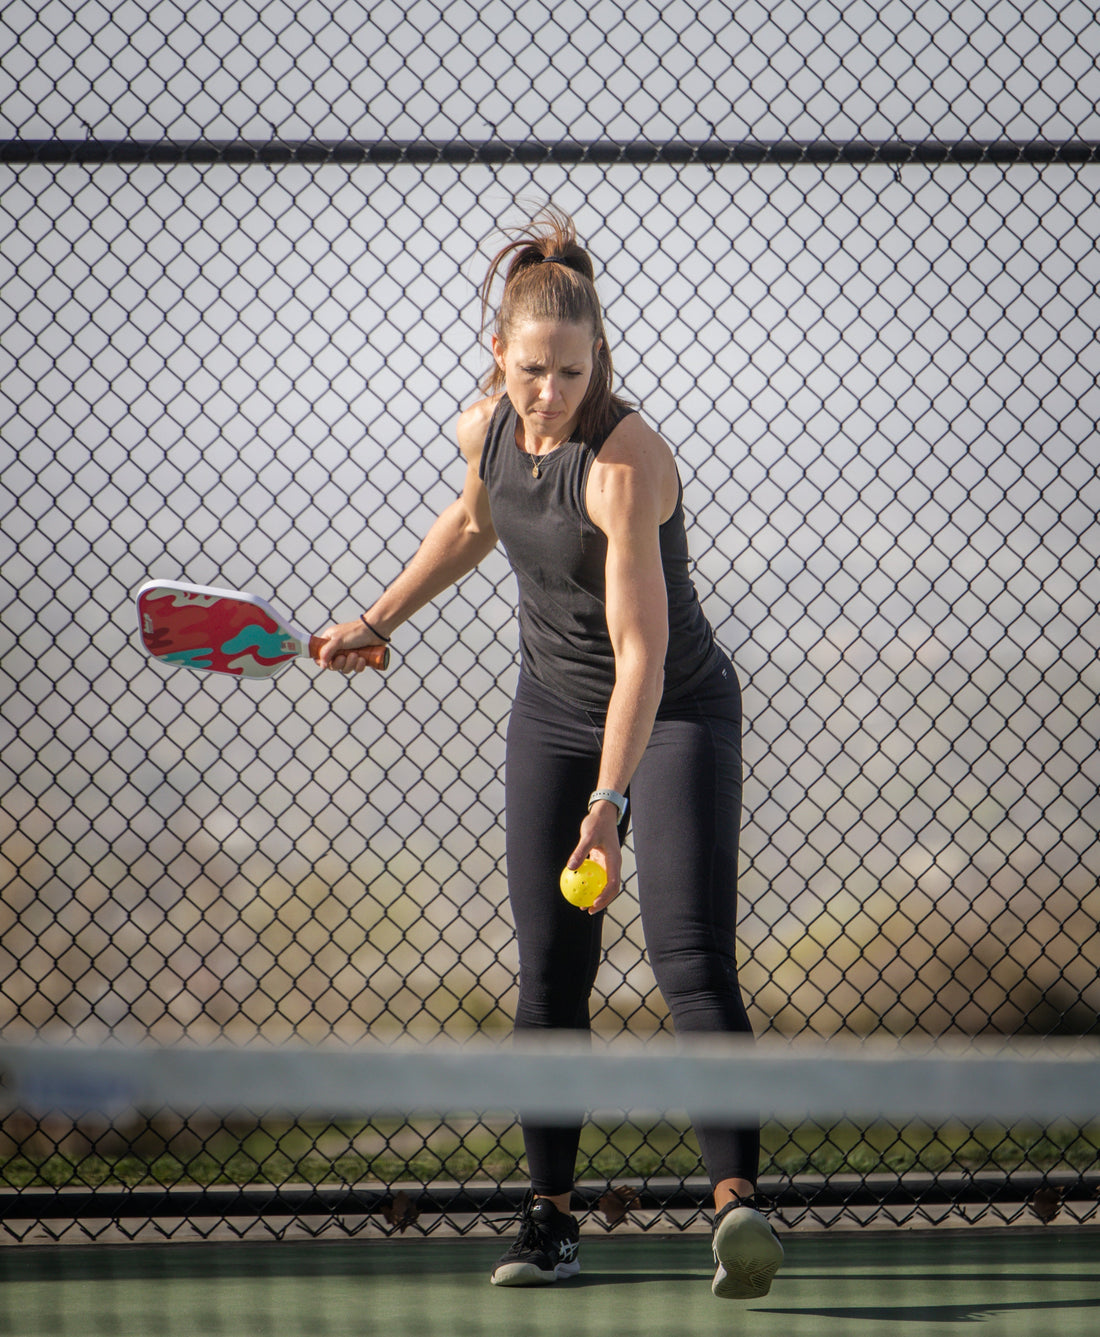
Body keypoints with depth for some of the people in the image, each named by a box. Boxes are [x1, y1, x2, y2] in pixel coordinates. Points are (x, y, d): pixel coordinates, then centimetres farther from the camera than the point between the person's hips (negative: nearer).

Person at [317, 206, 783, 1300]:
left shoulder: (626, 462, -28)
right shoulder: (485, 430, -7)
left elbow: (641, 651, -34)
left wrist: (610, 803, -43)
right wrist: (379, 619, 21)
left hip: (671, 714, -6)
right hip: (552, 713, 6)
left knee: (689, 955, -20)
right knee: (548, 973, 3)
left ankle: (736, 1200, -28)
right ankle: (550, 1220, 10)